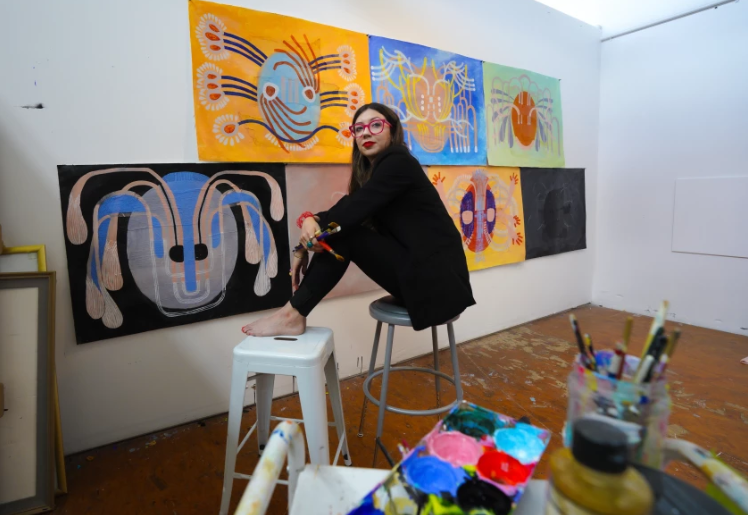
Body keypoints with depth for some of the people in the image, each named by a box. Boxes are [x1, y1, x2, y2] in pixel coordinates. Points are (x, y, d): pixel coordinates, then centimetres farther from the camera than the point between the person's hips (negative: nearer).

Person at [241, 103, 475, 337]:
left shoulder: (398, 163, -12)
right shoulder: (372, 169, 14)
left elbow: (352, 210, -20)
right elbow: (346, 210, 4)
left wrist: (305, 243, -10)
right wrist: (310, 219, -17)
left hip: (438, 278, -8)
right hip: (417, 269, 8)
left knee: (343, 231, -16)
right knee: (340, 227, -2)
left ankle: (293, 315, -9)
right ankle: (293, 313, -3)